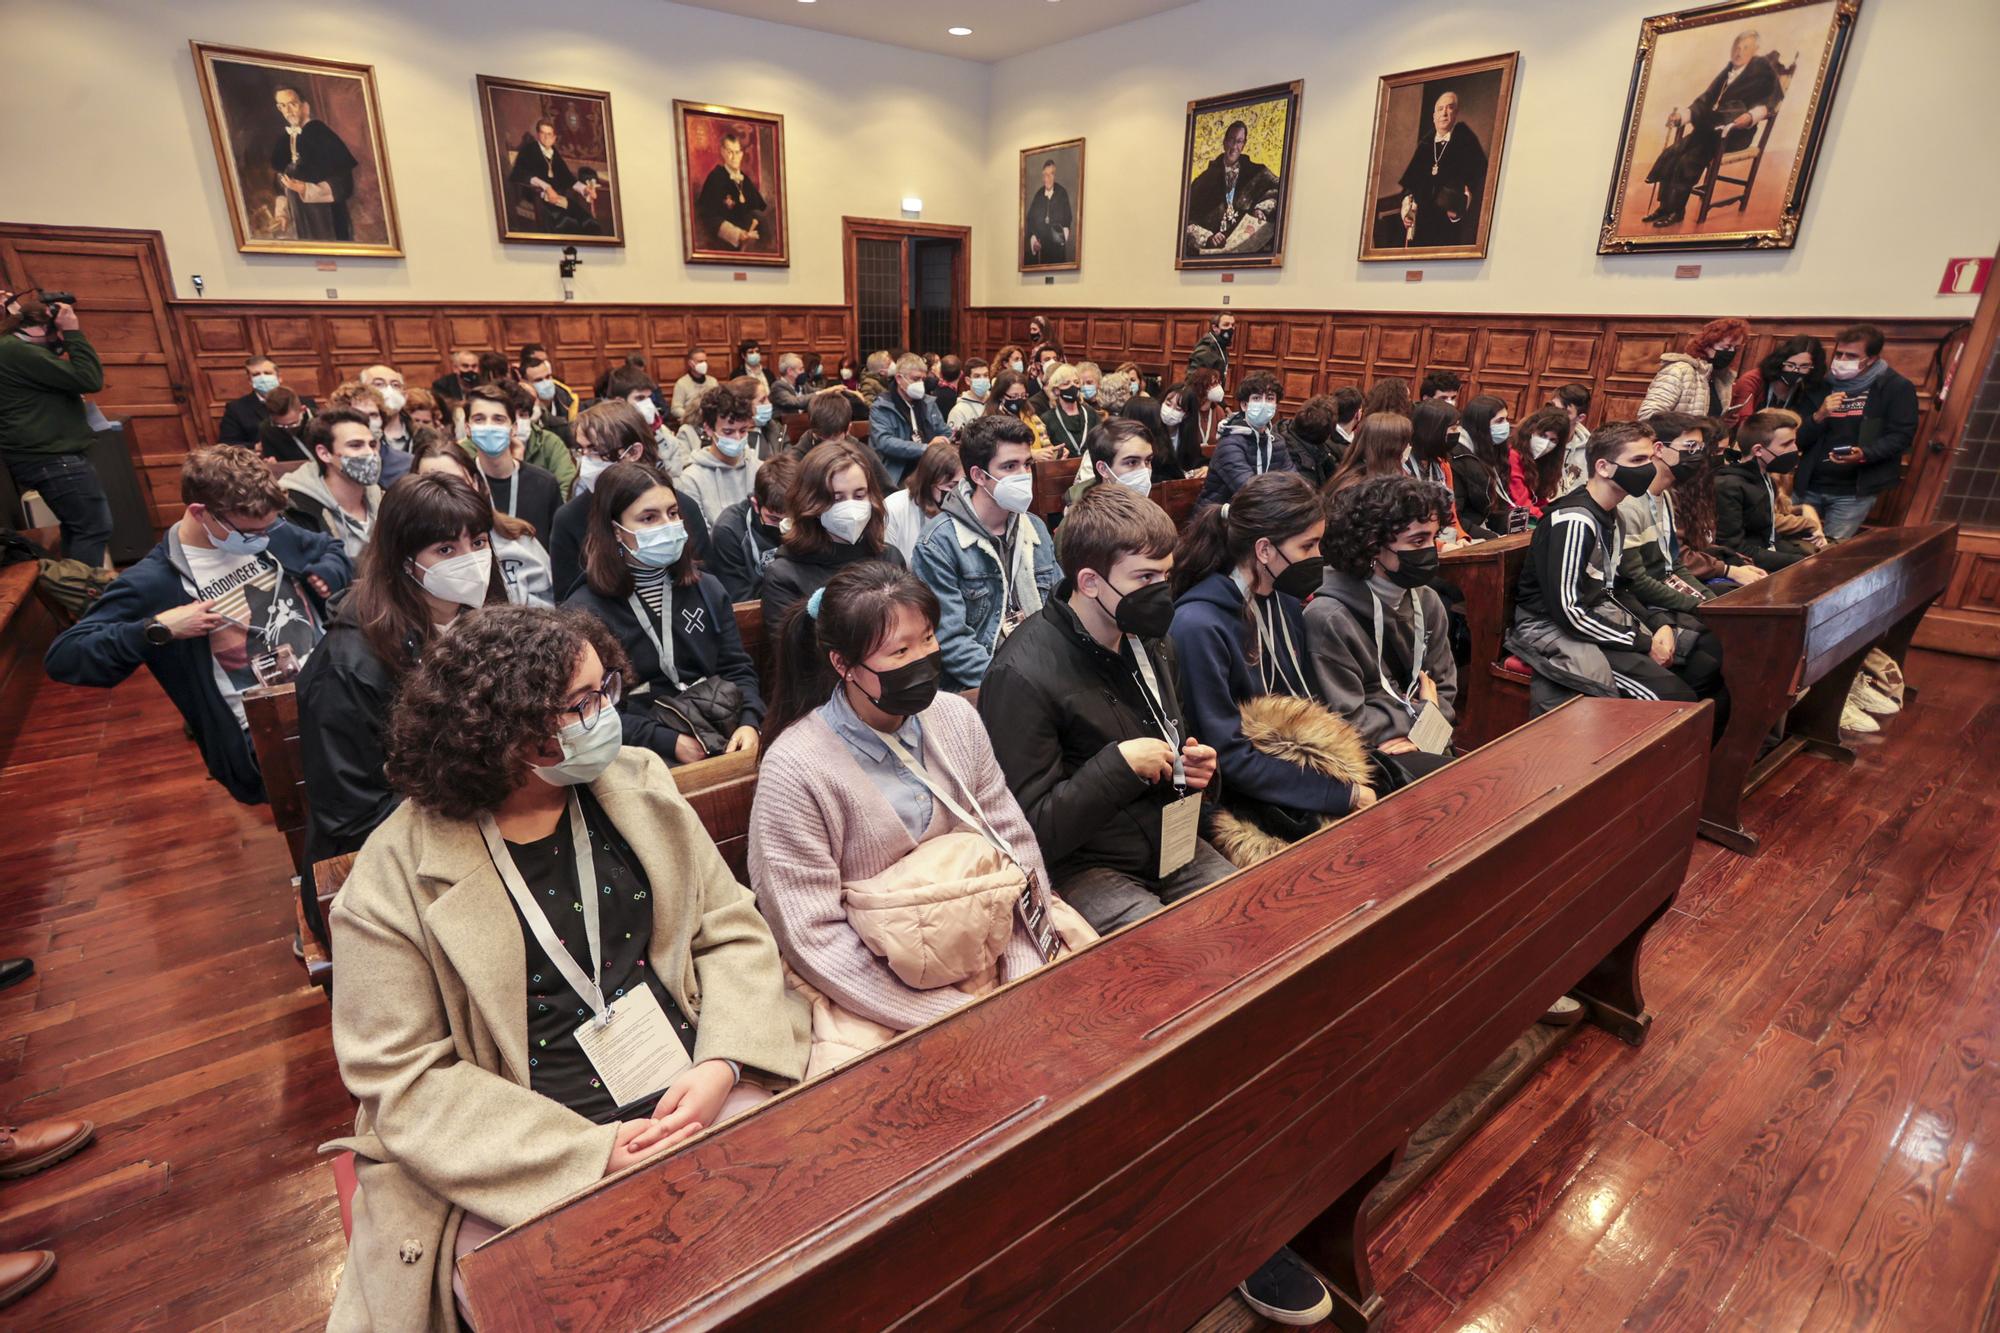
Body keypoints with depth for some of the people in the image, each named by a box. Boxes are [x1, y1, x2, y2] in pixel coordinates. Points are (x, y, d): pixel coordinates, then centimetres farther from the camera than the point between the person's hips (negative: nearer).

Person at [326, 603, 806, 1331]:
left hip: (690, 1092, 3)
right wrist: (591, 1154, -17)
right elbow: (405, 1079, -8)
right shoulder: (397, 876, -8)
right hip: (530, 1160, -3)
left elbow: (732, 928, 4)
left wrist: (722, 1065, -13)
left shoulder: (638, 783, 2)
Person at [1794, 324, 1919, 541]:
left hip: (1855, 490, -3)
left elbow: (1902, 436, -7)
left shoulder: (1897, 388, -1)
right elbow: (1799, 440, 5)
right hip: (1809, 485, 4)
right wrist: (1819, 417, -14)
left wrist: (1864, 454, -25)